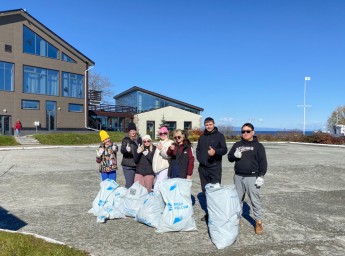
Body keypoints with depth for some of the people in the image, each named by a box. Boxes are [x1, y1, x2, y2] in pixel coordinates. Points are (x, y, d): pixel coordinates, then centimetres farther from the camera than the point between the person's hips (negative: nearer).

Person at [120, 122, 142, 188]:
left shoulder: (139, 139, 11)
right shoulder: (126, 139, -5)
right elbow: (122, 150, -21)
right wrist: (126, 149, -40)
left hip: (138, 165, 5)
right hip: (128, 166, -5)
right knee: (129, 184, -7)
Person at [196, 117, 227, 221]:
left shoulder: (219, 135, 0)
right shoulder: (202, 137, 16)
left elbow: (224, 149, -9)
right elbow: (198, 149, 25)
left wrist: (215, 151, -27)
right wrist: (199, 158, 8)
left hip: (215, 167, -5)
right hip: (202, 168, 5)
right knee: (205, 190, 10)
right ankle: (208, 212, 22)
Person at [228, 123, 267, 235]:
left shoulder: (258, 146, -1)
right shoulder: (237, 144, 10)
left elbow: (263, 162, -5)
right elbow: (229, 157, 14)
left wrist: (261, 176, -12)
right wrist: (234, 155, -9)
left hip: (252, 177, -4)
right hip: (238, 177, 4)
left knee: (255, 201, 0)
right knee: (238, 199, 14)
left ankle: (258, 222, 13)